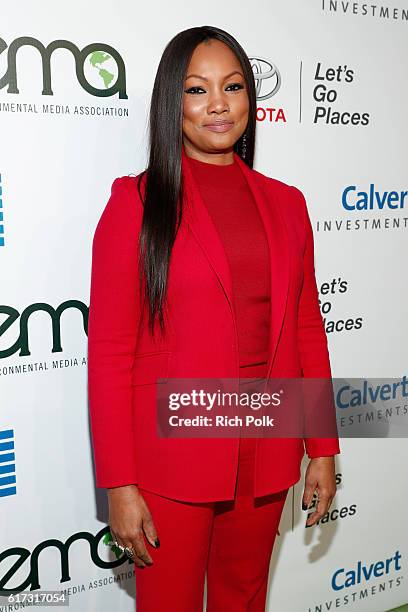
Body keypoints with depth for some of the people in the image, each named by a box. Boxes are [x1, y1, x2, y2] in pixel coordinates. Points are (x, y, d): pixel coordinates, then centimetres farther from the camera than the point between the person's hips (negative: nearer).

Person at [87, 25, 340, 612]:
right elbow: (109, 351, -9)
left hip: (268, 452, 4)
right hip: (172, 453, -3)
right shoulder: (138, 201, -7)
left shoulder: (285, 203, 6)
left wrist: (323, 450, 7)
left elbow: (308, 332, 8)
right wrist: (119, 484, -11)